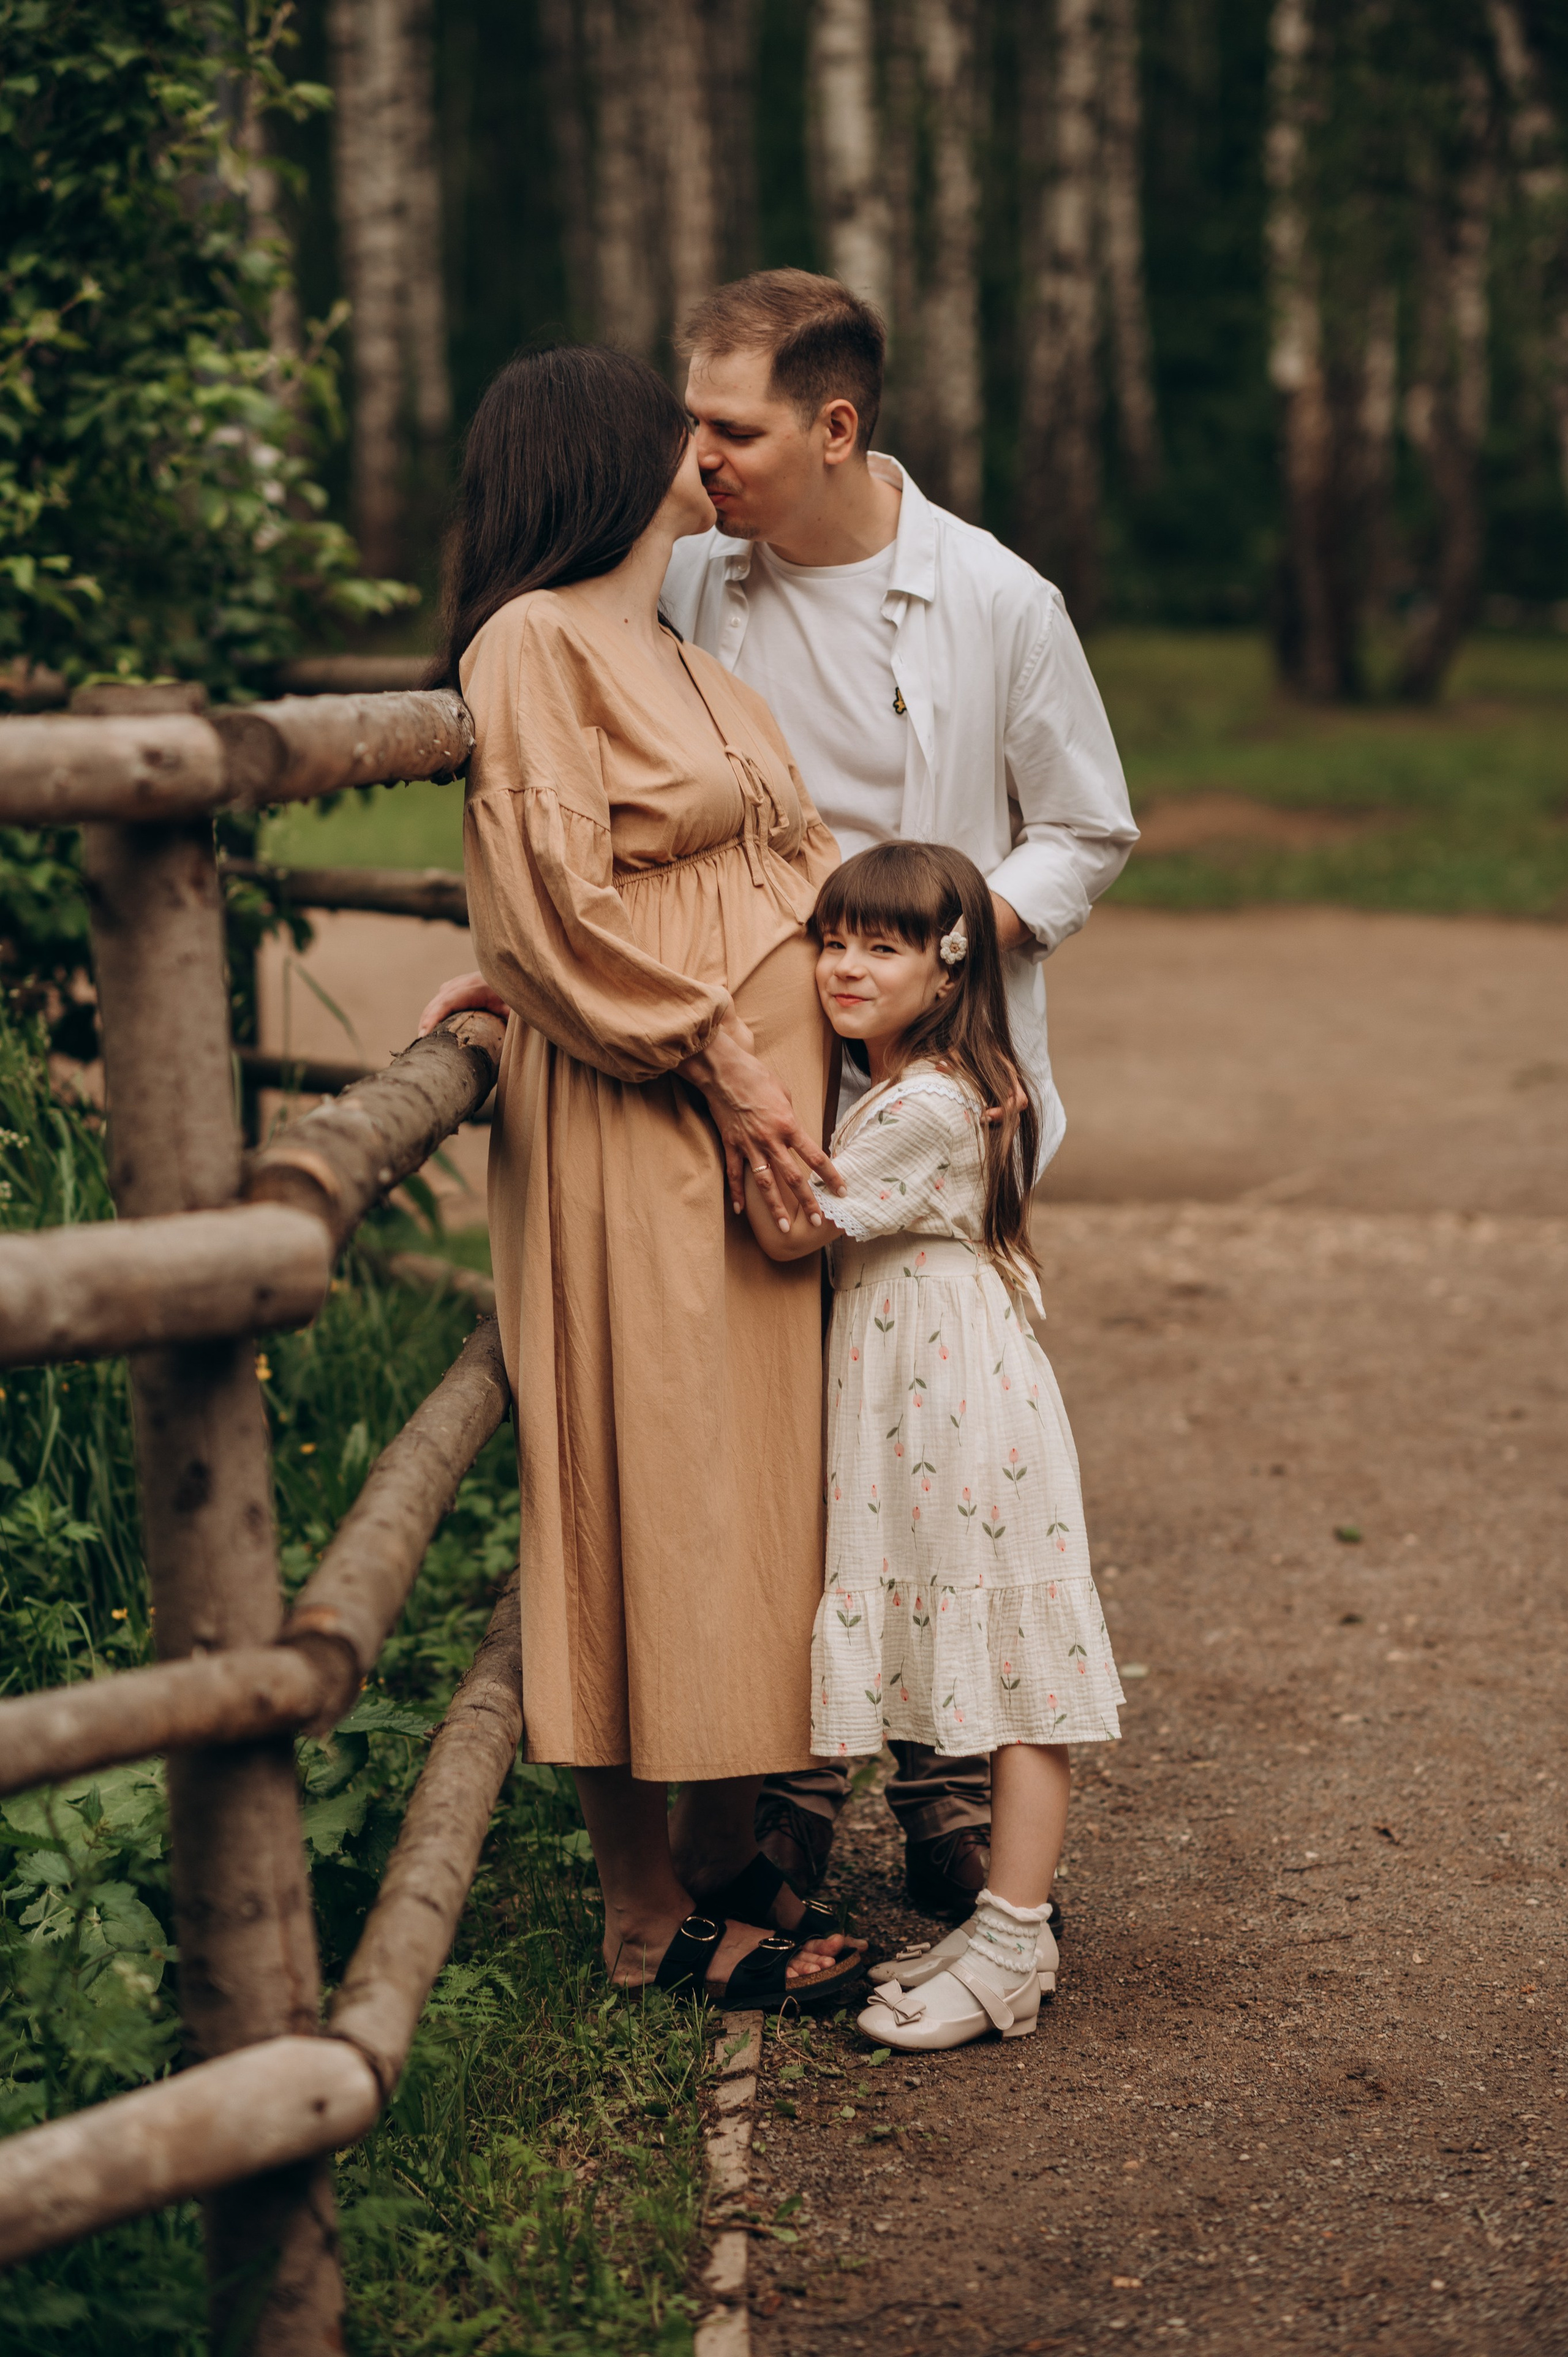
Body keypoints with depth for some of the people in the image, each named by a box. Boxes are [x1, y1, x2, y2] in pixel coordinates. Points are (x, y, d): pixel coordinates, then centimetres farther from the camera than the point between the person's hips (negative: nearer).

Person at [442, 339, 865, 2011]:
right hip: (640, 1138, -9)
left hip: (762, 1128, 9)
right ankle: (647, 1915, 6)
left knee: (754, 1488, 11)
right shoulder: (534, 645, -9)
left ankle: (723, 1863, 21)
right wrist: (712, 1058, -17)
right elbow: (559, 902, -16)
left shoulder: (684, 662, 19)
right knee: (653, 1494, -4)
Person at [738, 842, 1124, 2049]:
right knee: (998, 1679, 13)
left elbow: (791, 1231, -16)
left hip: (971, 1414, -10)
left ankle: (1011, 1957, 1)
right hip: (925, 1410, 10)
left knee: (1019, 1686, -3)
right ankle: (1005, 1932, 19)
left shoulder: (927, 1106, -18)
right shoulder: (898, 1089, 13)